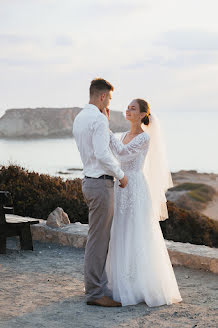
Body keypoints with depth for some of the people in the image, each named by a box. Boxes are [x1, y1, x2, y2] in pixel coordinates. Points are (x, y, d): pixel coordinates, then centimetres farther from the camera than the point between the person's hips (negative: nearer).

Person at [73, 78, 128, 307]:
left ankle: (95, 284, 24)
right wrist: (121, 175, -13)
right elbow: (102, 153, -25)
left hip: (89, 181, 10)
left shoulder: (79, 118, 14)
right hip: (101, 183, -10)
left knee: (100, 236, 17)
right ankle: (95, 292, -1)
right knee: (98, 238, -6)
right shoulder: (99, 119, -16)